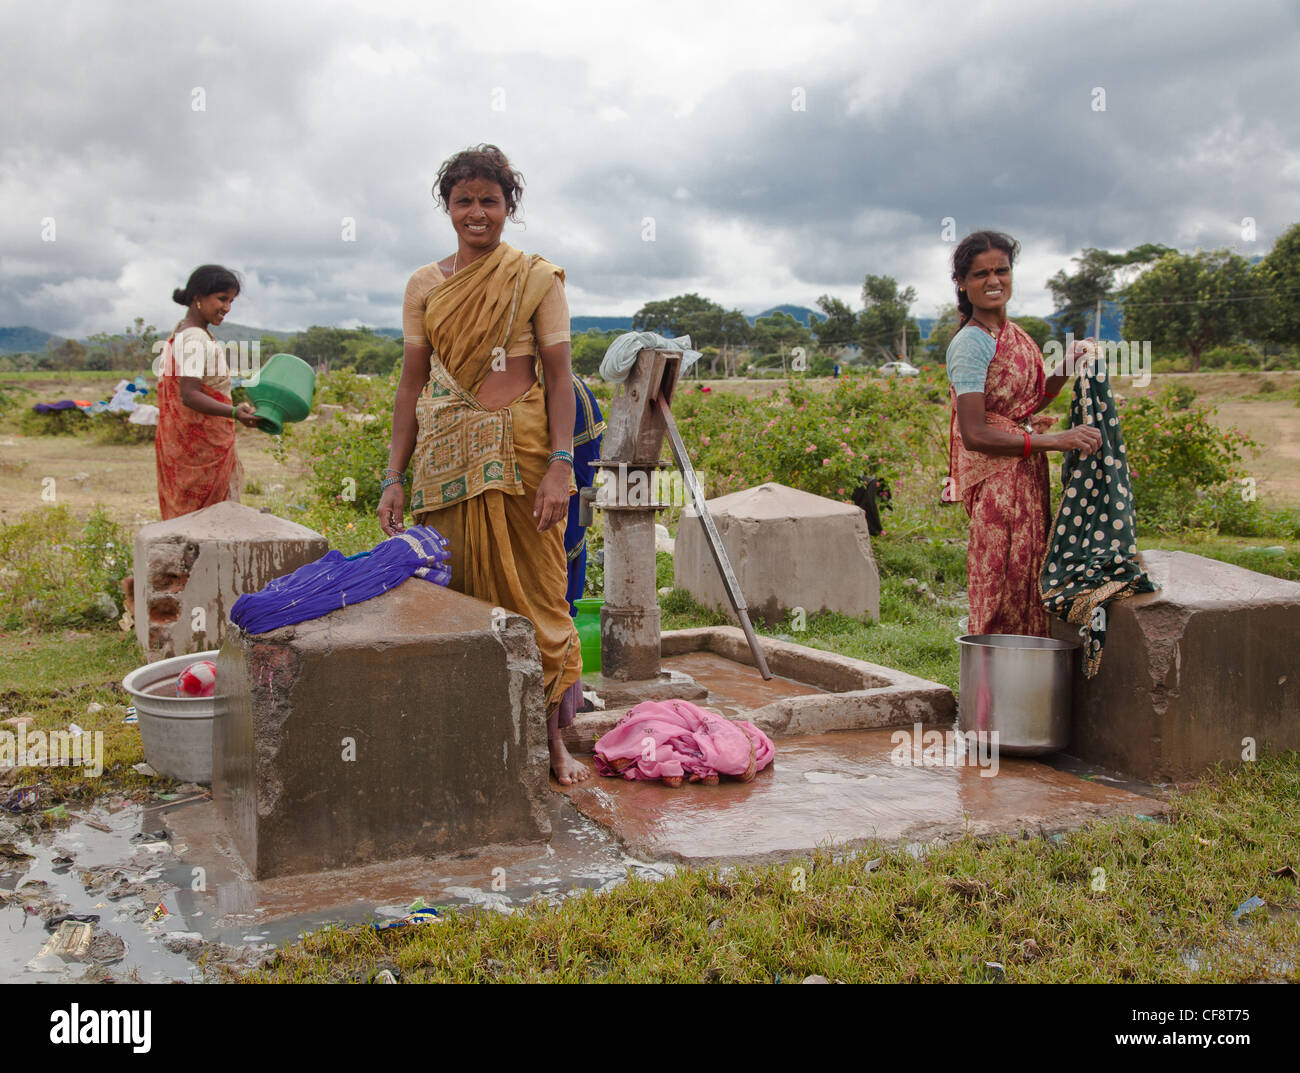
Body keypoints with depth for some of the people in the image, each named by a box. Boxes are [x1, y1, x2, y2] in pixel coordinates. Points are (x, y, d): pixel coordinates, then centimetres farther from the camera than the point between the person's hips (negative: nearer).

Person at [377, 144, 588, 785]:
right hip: (446, 454, 3)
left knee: (532, 592, 2)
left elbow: (559, 377, -2)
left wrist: (559, 466, -12)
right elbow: (412, 383, 10)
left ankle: (550, 737, 15)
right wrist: (393, 477, 5)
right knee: (454, 593, 4)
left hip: (521, 451, -2)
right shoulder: (425, 285, 9)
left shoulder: (538, 280, 2)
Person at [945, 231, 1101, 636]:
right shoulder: (970, 343, -14)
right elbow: (974, 435, -21)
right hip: (994, 476, -8)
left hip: (1027, 470, 8)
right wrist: (1054, 440, -22)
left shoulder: (1013, 333, 12)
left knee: (1028, 579, 12)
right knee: (1002, 589, -5)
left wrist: (1067, 368, 5)